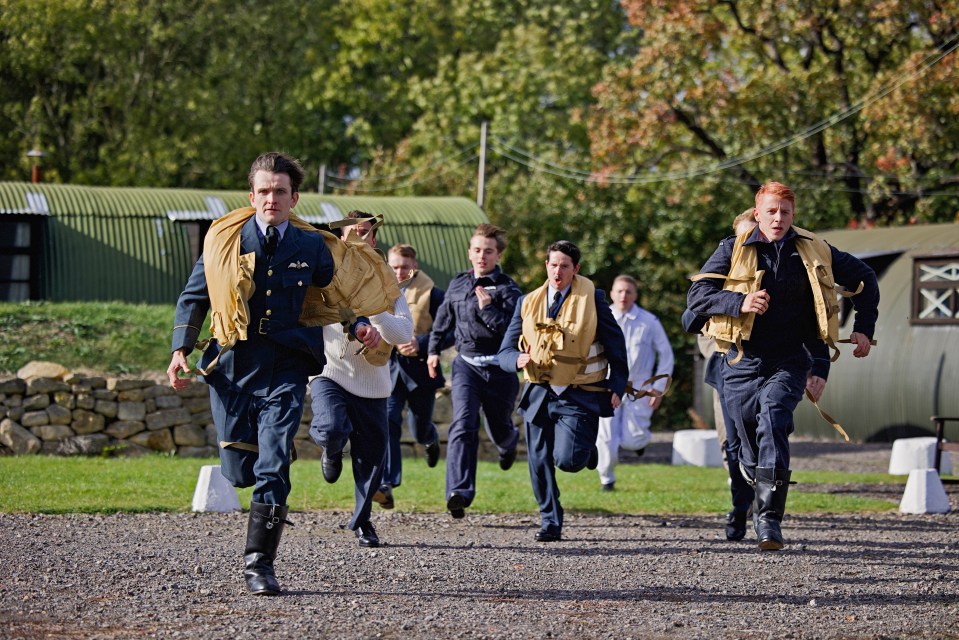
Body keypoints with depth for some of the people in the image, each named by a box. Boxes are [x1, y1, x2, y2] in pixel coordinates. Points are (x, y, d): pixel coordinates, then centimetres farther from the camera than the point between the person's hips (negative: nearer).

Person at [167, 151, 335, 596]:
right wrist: (181, 350, 0)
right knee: (239, 471, 4)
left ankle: (259, 563, -7)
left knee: (272, 468, -12)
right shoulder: (225, 240, 3)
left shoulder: (311, 247, 5)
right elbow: (193, 297, 11)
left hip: (285, 370, -1)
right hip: (232, 366, 1)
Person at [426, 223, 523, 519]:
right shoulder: (458, 284, 8)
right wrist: (434, 349, 27)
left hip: (499, 367, -2)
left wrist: (487, 308, -23)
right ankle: (459, 493, -25)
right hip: (466, 364, 2)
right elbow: (444, 318, 25)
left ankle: (509, 442, 57)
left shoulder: (508, 289, -7)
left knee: (499, 429, 16)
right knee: (463, 425, -18)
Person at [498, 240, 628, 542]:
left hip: (579, 396, -3)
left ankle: (586, 448, 20)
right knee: (540, 463, 2)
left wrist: (617, 387, -1)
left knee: (567, 460, -16)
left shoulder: (592, 299, -2)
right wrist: (518, 359, -17)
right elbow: (505, 350, 6)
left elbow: (615, 343, 4)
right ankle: (550, 522, 17)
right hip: (540, 393, 3)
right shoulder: (528, 303, 6)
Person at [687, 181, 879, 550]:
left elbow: (864, 278, 18)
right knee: (751, 451, 6)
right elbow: (697, 297, -7)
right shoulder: (733, 252, 1)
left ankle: (769, 519, -33)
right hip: (742, 364, 1)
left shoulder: (813, 253, 4)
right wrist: (740, 302, -23)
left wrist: (864, 329, 12)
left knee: (773, 420, -28)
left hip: (788, 364, -1)